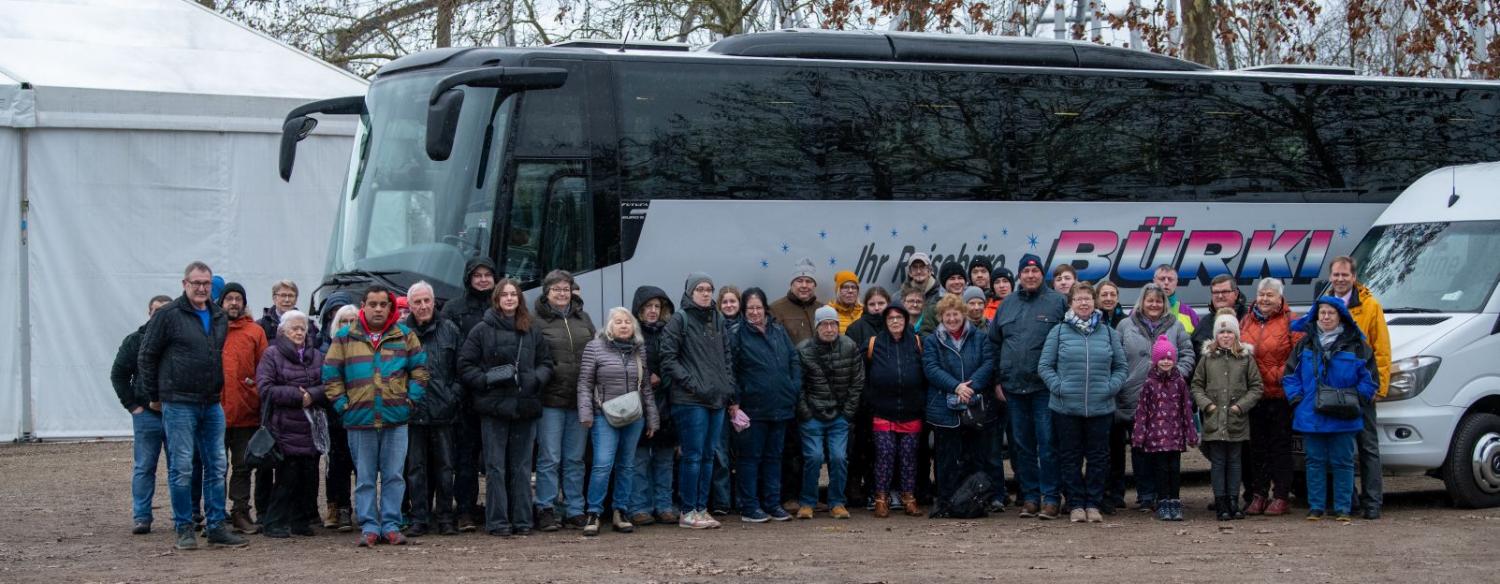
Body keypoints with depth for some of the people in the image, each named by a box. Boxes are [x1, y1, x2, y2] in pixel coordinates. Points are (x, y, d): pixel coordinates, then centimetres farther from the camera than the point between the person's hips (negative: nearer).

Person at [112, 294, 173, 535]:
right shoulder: (135, 341, 4)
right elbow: (118, 374, 8)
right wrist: (132, 405, 1)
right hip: (146, 414, 0)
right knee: (144, 468, 1)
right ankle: (141, 517, 4)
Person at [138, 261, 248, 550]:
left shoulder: (219, 317, 12)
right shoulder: (168, 315, -5)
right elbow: (146, 356, -1)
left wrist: (219, 391, 16)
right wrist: (154, 396, 2)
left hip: (212, 404, 6)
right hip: (179, 404, -6)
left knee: (216, 467, 6)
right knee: (181, 468, -3)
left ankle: (216, 527, 12)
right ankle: (184, 528, 4)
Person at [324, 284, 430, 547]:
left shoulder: (405, 336, 7)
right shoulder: (345, 338, 5)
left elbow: (420, 370, 8)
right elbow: (331, 375, 5)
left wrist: (410, 399, -2)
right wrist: (342, 405, -3)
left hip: (396, 418, 0)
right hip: (360, 419, 0)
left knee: (394, 476, 2)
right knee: (364, 478, 4)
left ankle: (391, 525, 7)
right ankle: (369, 527, 8)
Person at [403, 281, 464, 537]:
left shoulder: (449, 330, 7)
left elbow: (461, 367, 9)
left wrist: (455, 395, -2)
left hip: (443, 410, 1)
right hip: (413, 411, -1)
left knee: (444, 465, 5)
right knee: (415, 467, 3)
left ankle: (445, 517, 13)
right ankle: (419, 519, 8)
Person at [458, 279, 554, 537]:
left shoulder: (532, 331, 11)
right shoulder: (482, 330, 1)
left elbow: (546, 362, 15)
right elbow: (465, 365, -1)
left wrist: (536, 378, -5)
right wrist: (486, 380, -15)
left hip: (525, 406, 3)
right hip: (494, 407, -3)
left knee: (522, 467, 7)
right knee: (496, 466, -1)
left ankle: (522, 520, 12)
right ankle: (497, 521, 2)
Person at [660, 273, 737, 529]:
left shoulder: (718, 320, 15)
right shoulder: (679, 320, -5)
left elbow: (727, 355, 20)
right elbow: (668, 358, -10)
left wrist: (729, 385, 7)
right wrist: (691, 383, -15)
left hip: (717, 399, 7)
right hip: (690, 400, -7)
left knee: (708, 456, 10)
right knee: (693, 456, -6)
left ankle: (702, 508, 16)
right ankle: (688, 512, 0)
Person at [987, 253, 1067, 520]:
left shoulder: (1057, 302, -1)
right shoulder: (1007, 305, 12)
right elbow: (993, 343, 16)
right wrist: (997, 380, 10)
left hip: (1045, 387, -4)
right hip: (1013, 388, 4)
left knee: (1047, 445, -5)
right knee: (1023, 445, 8)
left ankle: (1050, 497, 0)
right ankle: (1030, 496, 15)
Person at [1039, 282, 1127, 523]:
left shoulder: (1107, 332, 9)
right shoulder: (1059, 332, 3)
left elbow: (1120, 366, 13)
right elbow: (1044, 366, 3)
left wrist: (1111, 387, -2)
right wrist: (1058, 387, -9)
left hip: (1100, 408, 1)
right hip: (1066, 408, -1)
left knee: (1098, 458, 4)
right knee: (1070, 458, 4)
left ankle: (1093, 504, 13)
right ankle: (1076, 505, 11)